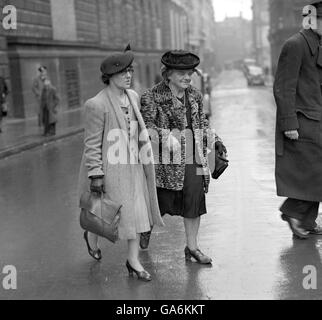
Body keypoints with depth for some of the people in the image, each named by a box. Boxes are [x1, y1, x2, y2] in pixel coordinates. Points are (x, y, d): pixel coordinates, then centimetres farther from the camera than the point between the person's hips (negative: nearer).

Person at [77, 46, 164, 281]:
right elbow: (92, 143, -16)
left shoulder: (133, 96, 3)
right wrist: (95, 175, -18)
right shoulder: (97, 105, -18)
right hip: (109, 167, -6)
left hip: (132, 165, 6)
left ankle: (134, 261, 17)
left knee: (137, 212, 6)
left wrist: (143, 158, 19)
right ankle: (92, 237, 41)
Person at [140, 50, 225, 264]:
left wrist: (215, 140, 10)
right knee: (162, 200, 6)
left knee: (195, 200, 4)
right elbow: (147, 126, -10)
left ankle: (192, 247, 17)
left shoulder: (195, 96, 11)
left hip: (194, 158, 5)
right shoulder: (153, 96, -7)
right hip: (167, 160, -5)